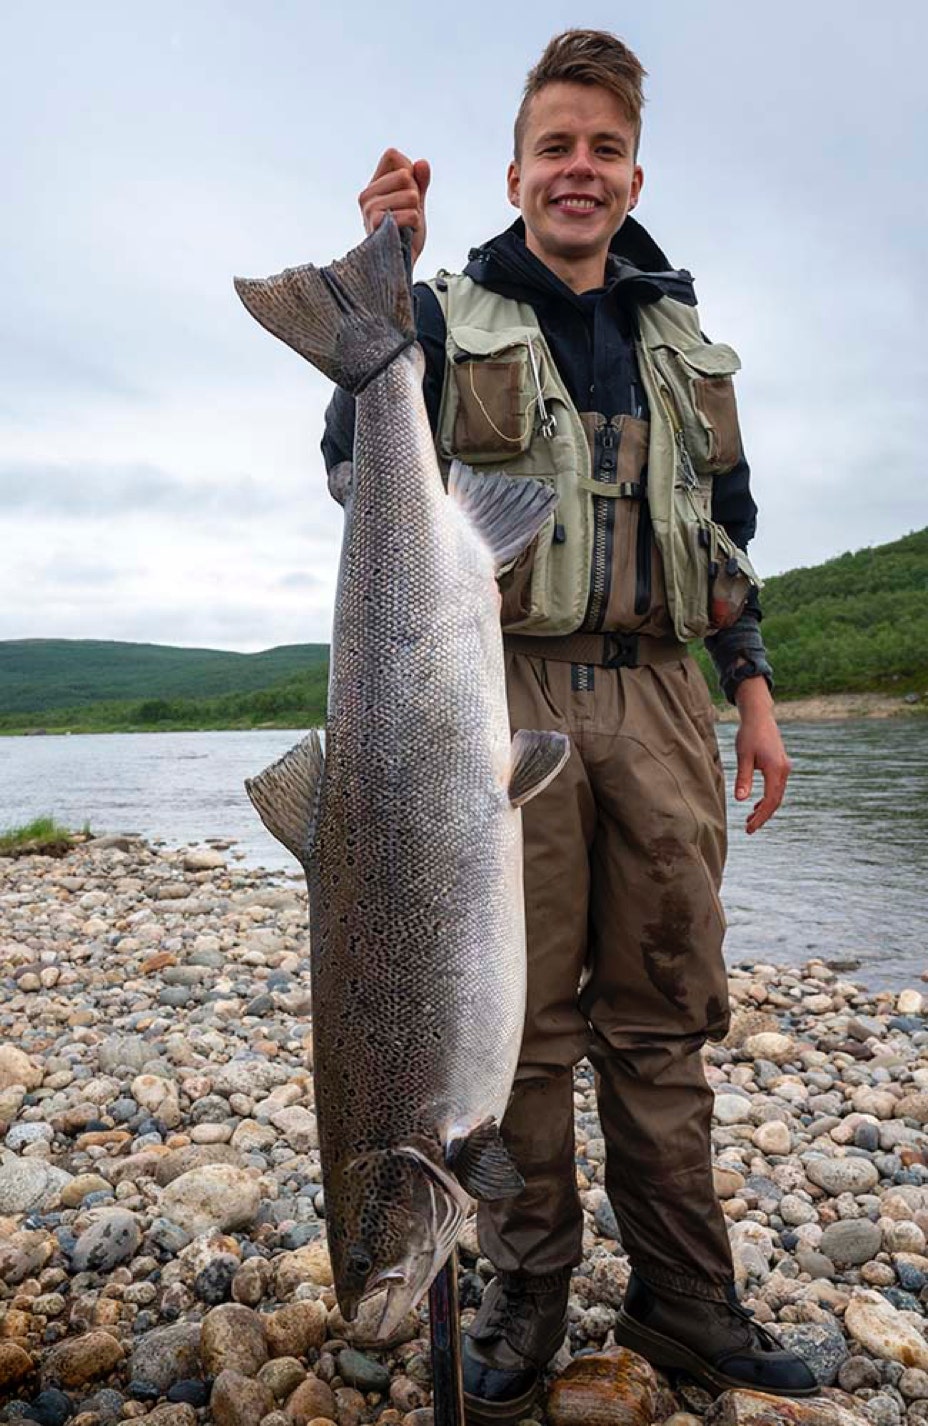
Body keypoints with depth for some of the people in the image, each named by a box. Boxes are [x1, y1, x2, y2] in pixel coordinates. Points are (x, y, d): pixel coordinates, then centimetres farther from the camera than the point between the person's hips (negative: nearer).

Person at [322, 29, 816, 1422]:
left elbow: (726, 527, 22)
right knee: (524, 1016, 2)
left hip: (654, 698, 4)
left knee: (666, 1012, 7)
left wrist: (753, 688, 14)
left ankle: (683, 1296, 23)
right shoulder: (450, 318, 10)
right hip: (506, 694, -3)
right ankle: (527, 1296, 21)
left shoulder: (685, 341, 20)